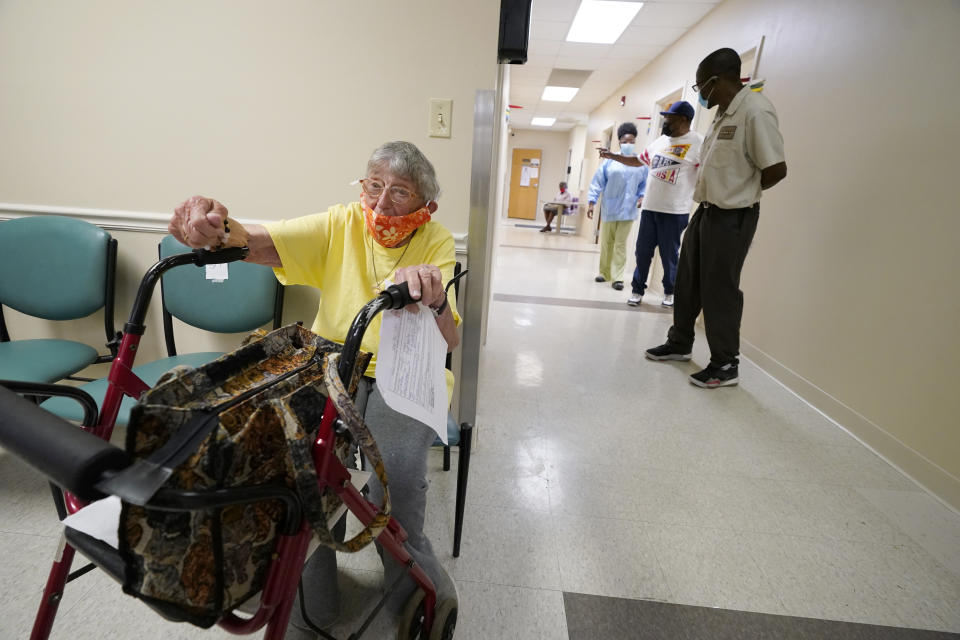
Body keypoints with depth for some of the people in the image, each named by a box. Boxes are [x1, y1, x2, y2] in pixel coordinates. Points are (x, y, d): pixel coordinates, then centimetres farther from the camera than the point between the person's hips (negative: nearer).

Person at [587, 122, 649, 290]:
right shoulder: (610, 161, 0)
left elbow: (644, 184, 12)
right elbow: (598, 182, 0)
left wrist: (642, 196, -6)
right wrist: (591, 202, -5)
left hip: (628, 211, 0)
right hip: (609, 209, 0)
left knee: (621, 244, 0)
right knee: (606, 242, 9)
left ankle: (617, 277, 2)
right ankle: (604, 273, 23)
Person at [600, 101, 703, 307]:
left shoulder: (698, 143, -7)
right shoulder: (659, 142, 13)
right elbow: (638, 160, 26)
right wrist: (613, 156, 22)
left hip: (675, 211, -5)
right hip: (649, 208, 6)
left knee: (670, 255, 4)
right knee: (643, 251, 7)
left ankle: (670, 292, 23)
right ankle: (637, 290, 19)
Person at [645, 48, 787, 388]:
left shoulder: (755, 111, -17)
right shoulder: (724, 113, 12)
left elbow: (776, 169, -20)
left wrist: (741, 195, -5)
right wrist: (713, 194, 6)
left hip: (731, 216, -9)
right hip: (706, 210, 10)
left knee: (720, 289, -2)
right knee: (688, 280, 16)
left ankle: (726, 365, 13)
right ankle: (680, 343, 32)